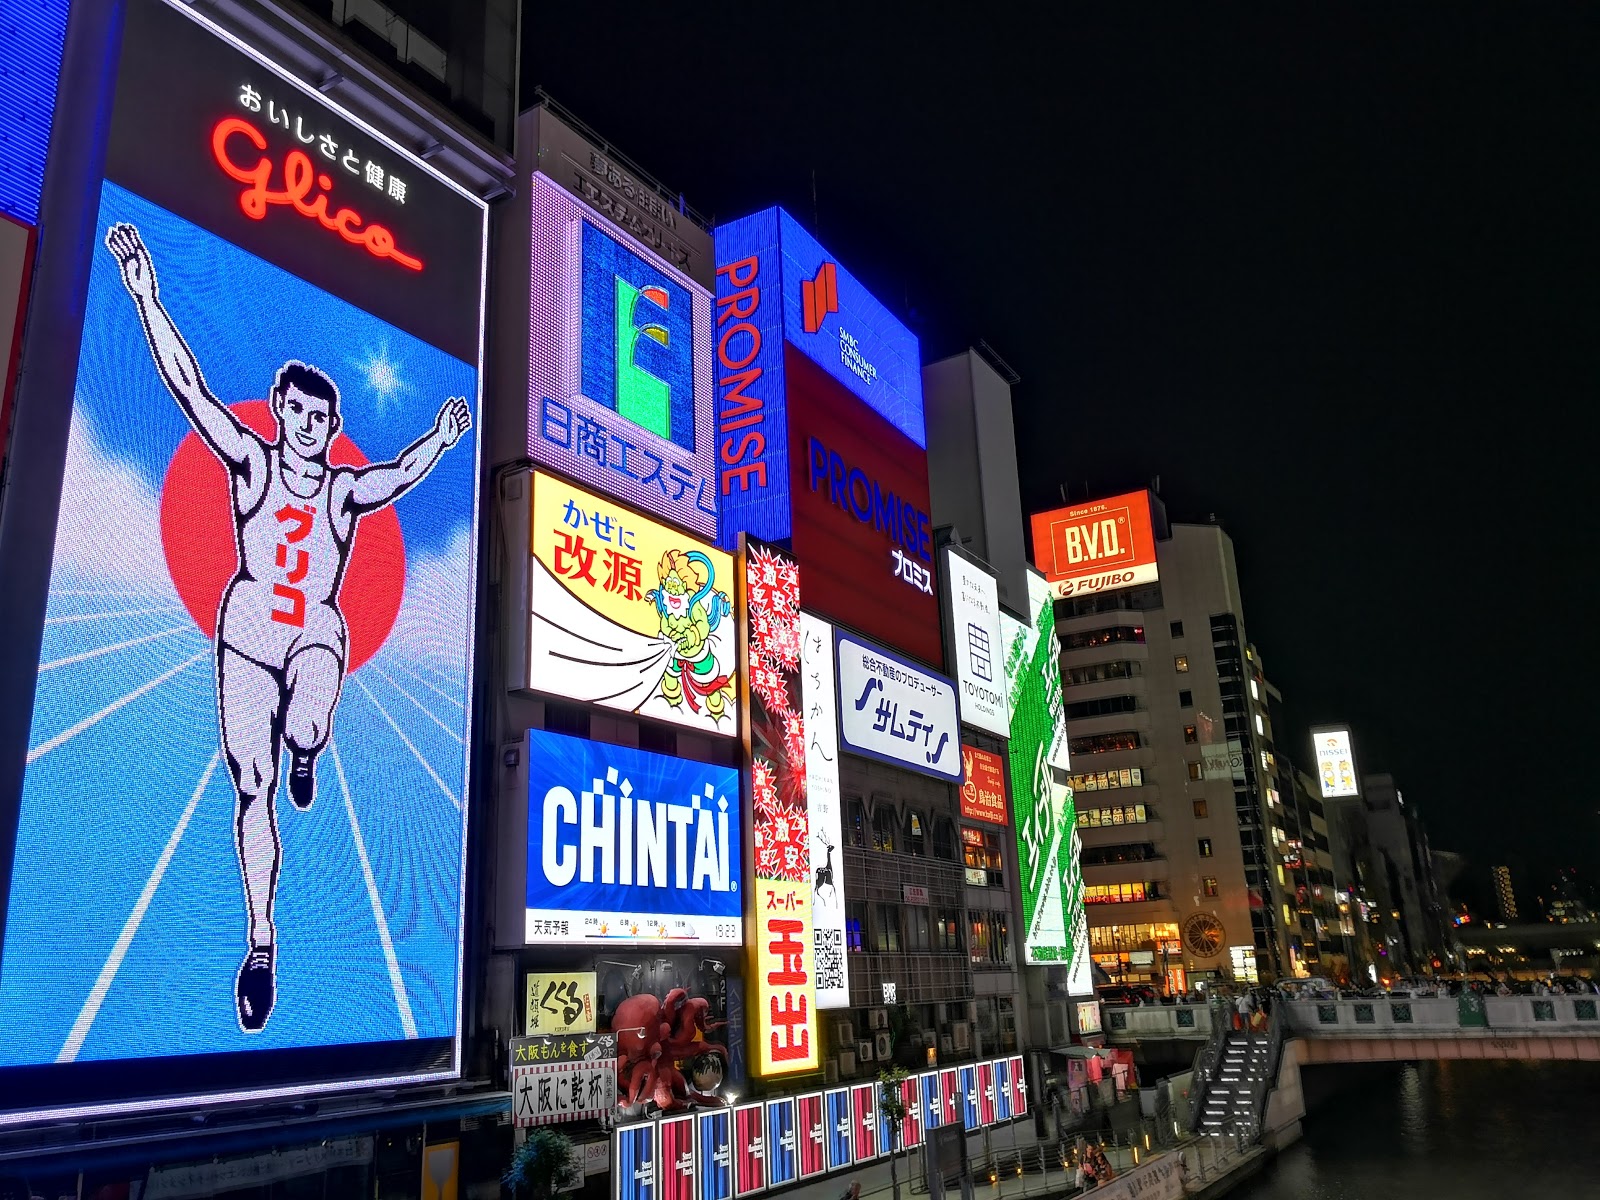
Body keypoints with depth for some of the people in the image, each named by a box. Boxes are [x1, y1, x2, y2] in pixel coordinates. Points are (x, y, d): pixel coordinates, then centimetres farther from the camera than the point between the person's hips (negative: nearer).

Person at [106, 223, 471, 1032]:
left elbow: (401, 473, -5)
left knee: (304, 732, -34)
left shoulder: (346, 490, 6)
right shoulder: (249, 463, 1)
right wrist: (146, 295, -11)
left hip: (317, 634, 0)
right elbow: (186, 385, -5)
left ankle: (304, 751, 8)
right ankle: (260, 944, 9)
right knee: (252, 789, -1)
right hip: (247, 632, 1)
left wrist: (440, 439, -19)